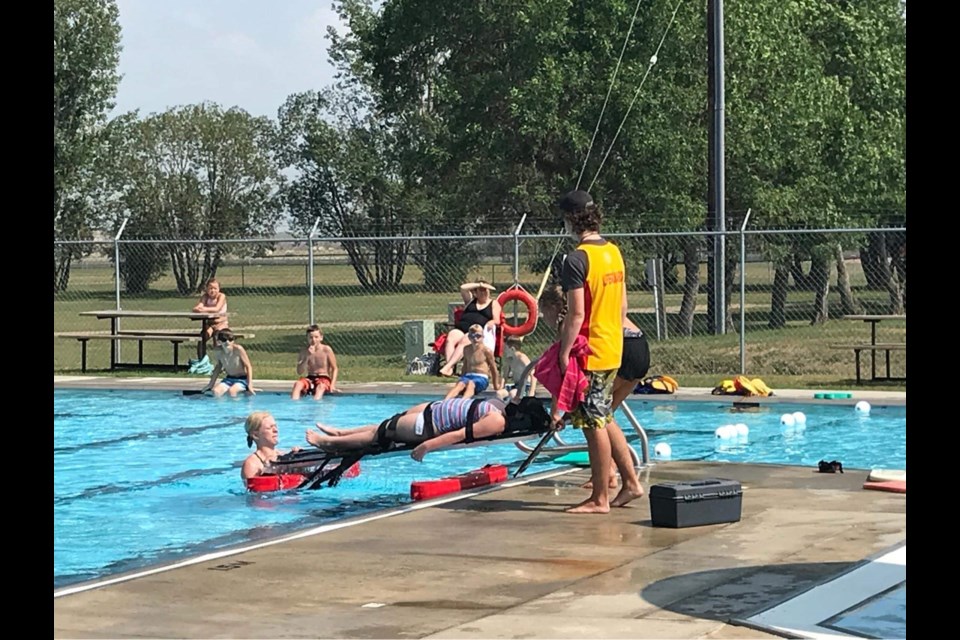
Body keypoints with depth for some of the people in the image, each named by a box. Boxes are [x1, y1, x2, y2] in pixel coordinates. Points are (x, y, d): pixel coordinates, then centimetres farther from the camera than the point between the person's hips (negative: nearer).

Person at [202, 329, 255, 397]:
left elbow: (248, 366, -16)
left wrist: (250, 384, -23)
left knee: (231, 391, -33)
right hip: (229, 379, 4)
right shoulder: (217, 351, -10)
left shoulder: (238, 349, -23)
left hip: (242, 379, -4)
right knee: (216, 391, -24)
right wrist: (211, 384, 12)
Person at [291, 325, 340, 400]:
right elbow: (299, 372, -5)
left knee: (321, 386, -38)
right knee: (297, 384, -28)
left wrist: (332, 385, -12)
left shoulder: (326, 349, -5)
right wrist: (307, 357, -16)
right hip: (310, 379, 3)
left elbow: (334, 368, 1)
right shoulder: (304, 351, 2)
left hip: (324, 379, -3)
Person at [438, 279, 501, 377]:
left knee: (464, 341, -34)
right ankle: (450, 368, -46)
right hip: (461, 328, 4)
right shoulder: (471, 300, 29)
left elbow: (496, 320, 7)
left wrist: (490, 323, -14)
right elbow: (463, 288, 14)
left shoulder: (494, 303, 19)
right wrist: (480, 285, 12)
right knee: (450, 338, -30)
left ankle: (447, 367, -49)